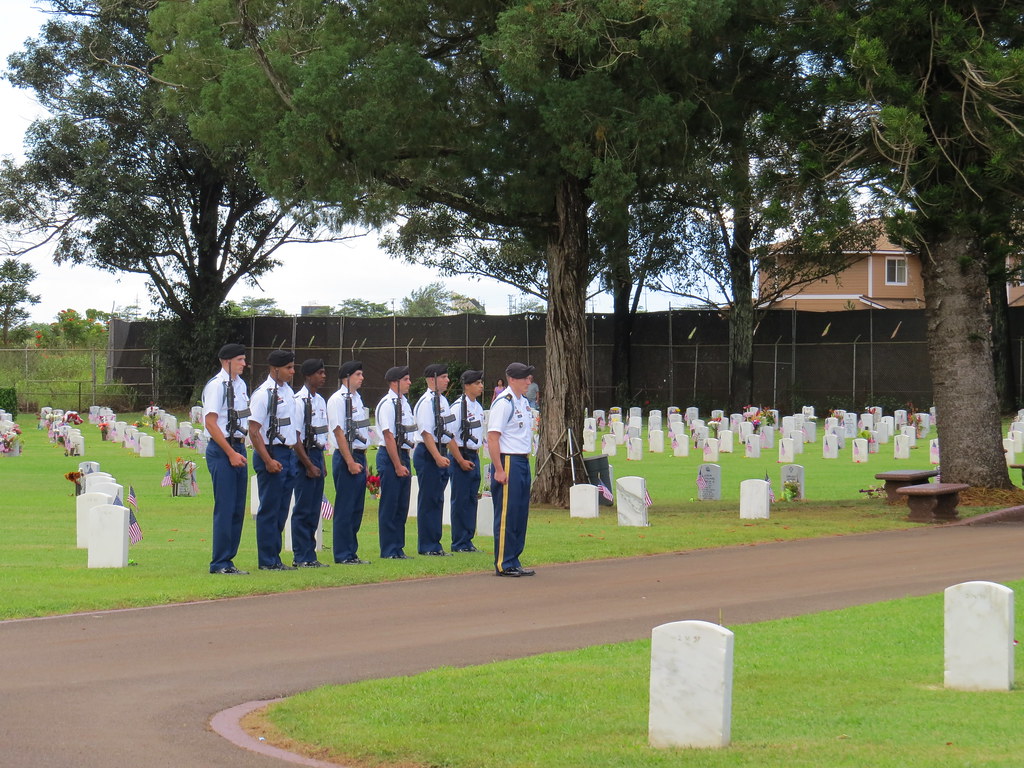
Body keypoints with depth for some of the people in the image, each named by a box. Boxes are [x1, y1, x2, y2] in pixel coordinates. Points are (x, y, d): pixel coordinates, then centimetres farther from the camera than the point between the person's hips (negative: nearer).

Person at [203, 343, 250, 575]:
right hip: (221, 451, -8)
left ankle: (228, 560, 16)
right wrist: (231, 453, -16)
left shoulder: (240, 385, 13)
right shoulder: (216, 386, -12)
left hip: (238, 449, 8)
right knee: (225, 508, -7)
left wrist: (241, 450, 12)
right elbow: (211, 423, -16)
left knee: (238, 509, 9)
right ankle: (220, 563, -1)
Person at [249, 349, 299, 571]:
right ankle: (268, 561, 3)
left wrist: (293, 454, 14)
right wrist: (268, 460, -20)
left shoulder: (288, 392, 13)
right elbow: (254, 431, -16)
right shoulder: (263, 394, -13)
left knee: (281, 510, 11)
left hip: (288, 454, 8)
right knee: (269, 509, -3)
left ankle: (274, 558, 18)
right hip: (271, 454, -8)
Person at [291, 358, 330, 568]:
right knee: (303, 509, -4)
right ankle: (301, 557, 0)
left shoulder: (320, 401, 13)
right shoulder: (299, 401, -13)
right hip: (304, 457, -8)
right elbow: (295, 437, -15)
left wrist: (321, 463, 15)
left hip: (317, 454, 8)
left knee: (314, 510, 10)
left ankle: (310, 556, 15)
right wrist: (309, 465, -15)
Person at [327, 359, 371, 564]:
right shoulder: (338, 400, -12)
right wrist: (350, 462, -18)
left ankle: (352, 553, 17)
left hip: (359, 457, 9)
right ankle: (343, 555, 0)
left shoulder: (357, 398, 16)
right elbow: (339, 432, -16)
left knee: (356, 509, 11)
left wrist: (362, 460, 14)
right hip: (346, 457, -9)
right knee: (345, 509, -4)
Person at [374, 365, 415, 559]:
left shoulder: (404, 403, 13)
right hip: (390, 457, -9)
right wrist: (398, 465, -17)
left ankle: (398, 548, 18)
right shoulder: (387, 404, -14)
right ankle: (389, 550, 2)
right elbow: (389, 436, -17)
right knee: (389, 505, -3)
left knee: (402, 505, 12)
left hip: (404, 455, 9)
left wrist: (405, 462, 14)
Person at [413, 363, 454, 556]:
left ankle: (434, 544, 19)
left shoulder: (443, 400, 14)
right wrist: (438, 457, -23)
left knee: (438, 499, 12)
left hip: (440, 453, 9)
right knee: (428, 500, -4)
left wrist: (445, 455, 18)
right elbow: (426, 433, -20)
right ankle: (427, 546, 2)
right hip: (428, 454, -9)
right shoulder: (426, 402, -15)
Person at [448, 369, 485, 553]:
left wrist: (476, 455, 13)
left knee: (472, 499, 10)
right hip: (460, 457, -8)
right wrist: (461, 461, -17)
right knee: (460, 501, -3)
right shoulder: (458, 407, -14)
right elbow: (449, 437, -17)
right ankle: (459, 544, 3)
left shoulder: (478, 407, 12)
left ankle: (468, 541, 17)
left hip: (474, 457, 8)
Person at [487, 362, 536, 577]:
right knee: (506, 515, -5)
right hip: (508, 462, -9)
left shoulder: (524, 403, 15)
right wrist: (499, 470, -20)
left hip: (523, 462, 9)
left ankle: (514, 561, 18)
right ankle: (503, 564, -1)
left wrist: (526, 460, 14)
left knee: (520, 514, 11)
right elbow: (492, 438, -16)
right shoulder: (503, 402, -12)